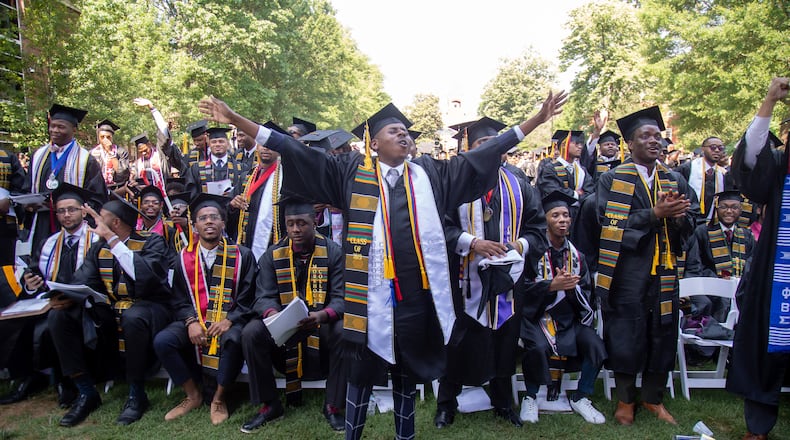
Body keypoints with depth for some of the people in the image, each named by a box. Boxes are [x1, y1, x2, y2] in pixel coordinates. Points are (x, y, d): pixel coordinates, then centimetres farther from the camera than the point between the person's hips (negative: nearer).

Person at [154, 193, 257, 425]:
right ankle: (193, 395, 1)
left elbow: (247, 298, -2)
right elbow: (180, 299, 9)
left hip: (229, 321, -3)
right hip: (195, 319, 3)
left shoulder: (241, 255, 2)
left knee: (234, 341, -35)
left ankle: (219, 398, -8)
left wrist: (229, 321, -17)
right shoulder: (185, 258, 9)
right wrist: (190, 321, -11)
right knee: (162, 341, -22)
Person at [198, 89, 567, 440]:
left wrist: (536, 119, 11)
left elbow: (482, 153, 12)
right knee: (363, 372, 10)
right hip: (371, 292, -2)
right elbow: (296, 152, 1)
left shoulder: (430, 173, 10)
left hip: (418, 292, 3)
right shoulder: (351, 171, 4)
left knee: (407, 372, 18)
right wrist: (235, 119, -3)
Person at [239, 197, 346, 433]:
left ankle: (332, 406, -10)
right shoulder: (273, 254, 1)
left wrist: (322, 315, -34)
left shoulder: (333, 252, -5)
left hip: (322, 326, -2)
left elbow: (341, 297, -12)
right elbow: (264, 297, -6)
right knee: (251, 332, -22)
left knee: (344, 333, -31)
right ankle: (269, 405, -3)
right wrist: (272, 313, -30)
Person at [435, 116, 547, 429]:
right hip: (466, 279, -3)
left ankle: (503, 402, 33)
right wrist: (471, 242, -21)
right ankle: (446, 404, 24)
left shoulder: (518, 185, 8)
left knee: (504, 340, 14)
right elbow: (441, 226, -9)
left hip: (507, 277, 3)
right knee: (459, 342, 6)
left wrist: (522, 244, -12)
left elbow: (538, 226, 7)